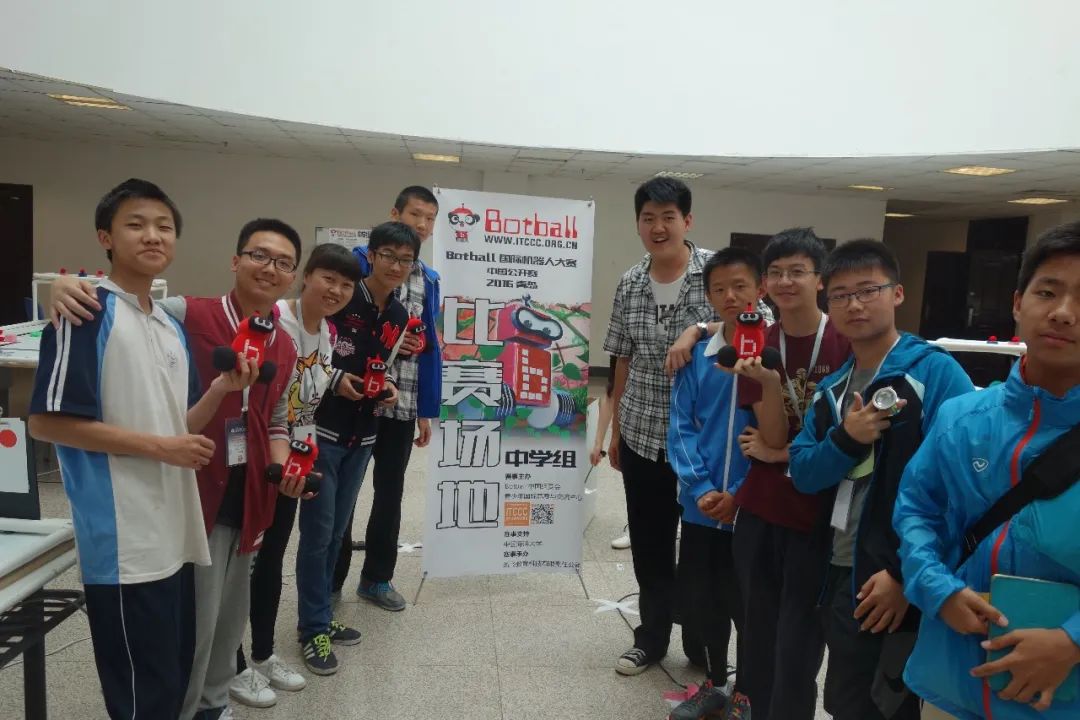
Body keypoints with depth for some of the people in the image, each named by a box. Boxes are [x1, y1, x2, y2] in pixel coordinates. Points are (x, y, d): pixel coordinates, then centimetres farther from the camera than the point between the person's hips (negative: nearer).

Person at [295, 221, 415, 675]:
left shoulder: (400, 318, 7)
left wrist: (389, 388, -2)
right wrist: (335, 378, -20)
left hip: (362, 436, 6)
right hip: (321, 430, -6)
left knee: (338, 531, 15)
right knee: (317, 532, 0)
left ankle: (320, 617, 30)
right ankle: (313, 628, 15)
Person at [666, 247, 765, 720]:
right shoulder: (697, 356, 1)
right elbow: (680, 427, 0)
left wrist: (741, 493, -13)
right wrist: (700, 488, -11)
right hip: (700, 508, 4)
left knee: (746, 605, 11)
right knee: (698, 598, 17)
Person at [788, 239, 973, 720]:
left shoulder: (937, 373, -13)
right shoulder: (831, 387, 9)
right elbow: (802, 474, 4)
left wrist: (907, 574, -18)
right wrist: (845, 440, -15)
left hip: (900, 585, -7)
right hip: (841, 576, 7)